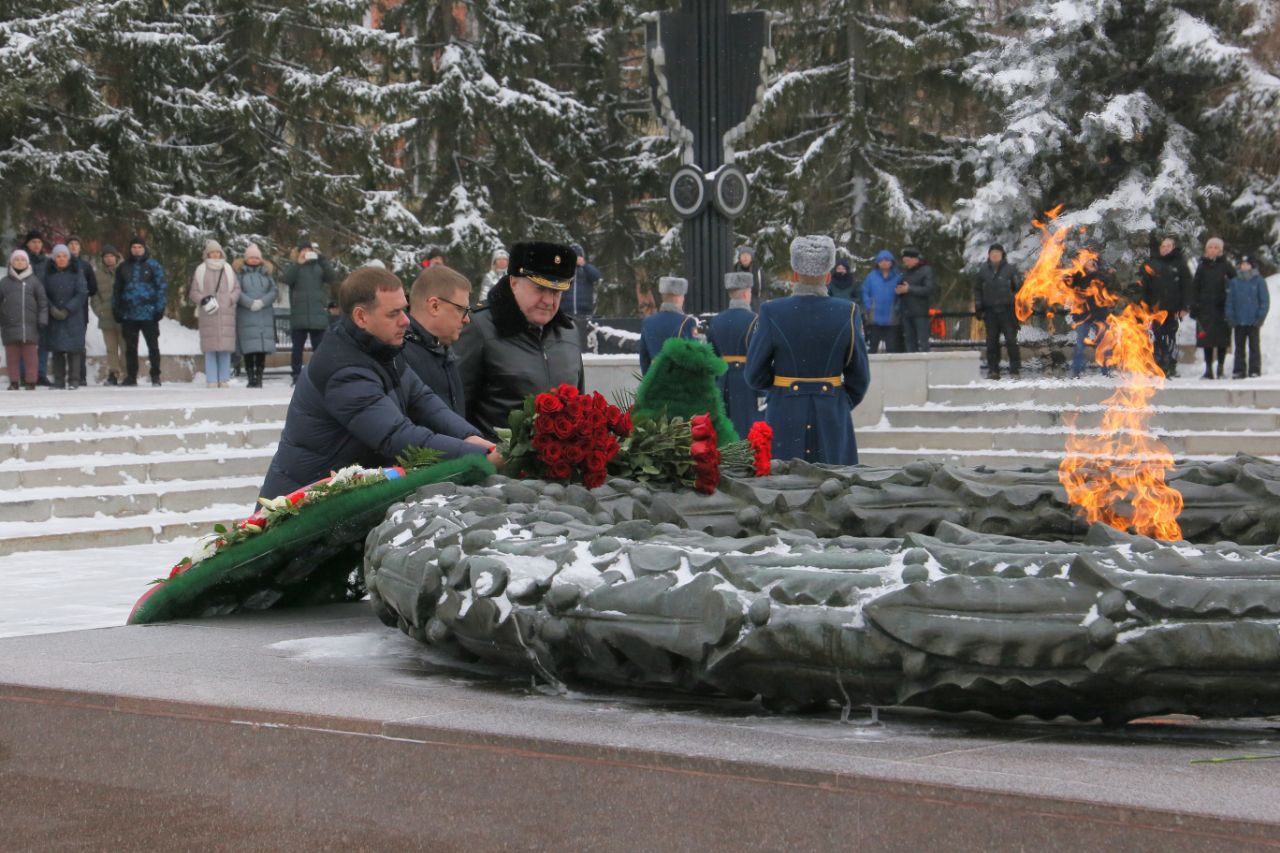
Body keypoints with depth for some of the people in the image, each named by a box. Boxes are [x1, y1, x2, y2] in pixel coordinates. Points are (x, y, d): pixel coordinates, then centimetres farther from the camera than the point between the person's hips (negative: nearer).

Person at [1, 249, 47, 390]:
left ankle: (30, 382, 4)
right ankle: (14, 382, 10)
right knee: (12, 355, 4)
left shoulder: (34, 281, 5)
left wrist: (42, 319, -2)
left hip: (29, 325, -2)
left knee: (30, 355, -1)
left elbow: (43, 301, 5)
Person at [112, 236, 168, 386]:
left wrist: (160, 307, -10)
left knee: (153, 346, 2)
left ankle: (155, 376, 8)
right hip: (128, 314, 3)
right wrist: (115, 309, 9)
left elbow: (162, 286, -2)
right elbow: (117, 289, 17)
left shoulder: (153, 265, 1)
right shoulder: (123, 267, 11)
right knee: (130, 347, 8)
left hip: (148, 313, -3)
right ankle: (131, 376, 15)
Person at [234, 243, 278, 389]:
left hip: (264, 315, 2)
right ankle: (251, 378, -6)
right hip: (245, 315, -2)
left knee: (263, 348, -3)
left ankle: (259, 377, 1)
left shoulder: (266, 272, 15)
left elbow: (274, 291, 6)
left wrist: (262, 302, -10)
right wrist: (250, 303, -15)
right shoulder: (239, 272, 7)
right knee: (248, 348, -8)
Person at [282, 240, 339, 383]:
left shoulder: (319, 267, 12)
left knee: (318, 347, 1)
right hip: (299, 315, -1)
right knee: (298, 346, 2)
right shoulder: (293, 268, 9)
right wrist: (299, 263, -17)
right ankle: (296, 375, 5)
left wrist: (322, 260, -9)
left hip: (318, 314, 1)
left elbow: (333, 278, -2)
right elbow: (286, 279, -10)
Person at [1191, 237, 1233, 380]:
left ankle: (1221, 369, 9)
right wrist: (1193, 306, 1)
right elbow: (1195, 287, 9)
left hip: (1222, 308, -1)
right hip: (1205, 308, 1)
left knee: (1222, 339, 1)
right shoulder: (1202, 266, 10)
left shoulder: (1226, 266, 4)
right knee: (1207, 340, 0)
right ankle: (1208, 369, 4)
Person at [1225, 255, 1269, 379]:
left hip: (1253, 322, -3)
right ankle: (1239, 370, 12)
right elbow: (1230, 301, 8)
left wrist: (1260, 317, -10)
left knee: (1254, 346, 3)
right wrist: (1230, 317, -2)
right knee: (1239, 347, 8)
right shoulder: (1235, 282, 7)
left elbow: (1265, 301, -2)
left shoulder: (1259, 281, -1)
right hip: (1239, 321, 3)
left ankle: (1255, 370, 7)